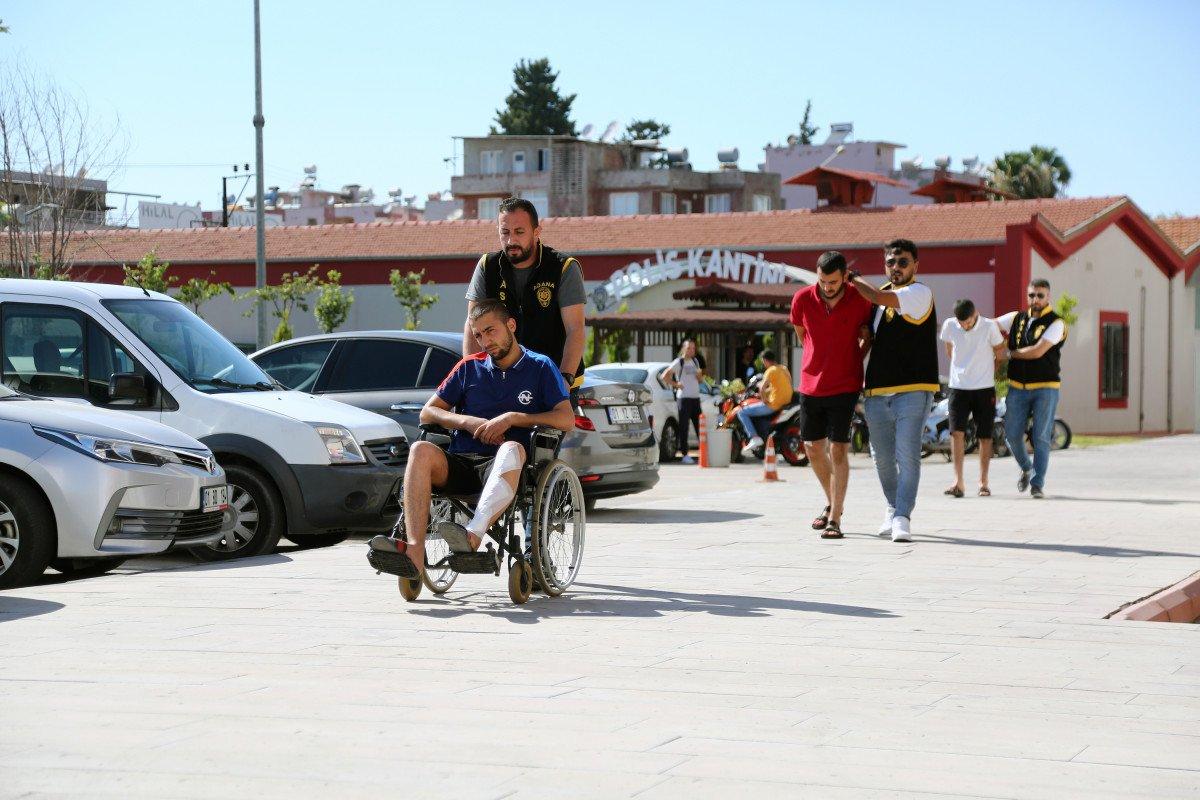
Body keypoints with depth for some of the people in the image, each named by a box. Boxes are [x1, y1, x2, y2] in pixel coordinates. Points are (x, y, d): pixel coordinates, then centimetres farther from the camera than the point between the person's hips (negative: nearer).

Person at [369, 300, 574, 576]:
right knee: (421, 450, -30)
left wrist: (513, 418, -9)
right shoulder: (470, 367, 20)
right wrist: (469, 422, -1)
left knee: (512, 449, -38)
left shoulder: (540, 367, 11)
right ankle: (414, 551, -48)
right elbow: (427, 413, 18)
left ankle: (473, 535, -60)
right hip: (459, 463, 3)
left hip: (501, 470, -3)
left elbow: (567, 419, -1)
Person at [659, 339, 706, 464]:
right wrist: (675, 384, -9)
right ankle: (685, 455, -5)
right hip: (684, 398, -7)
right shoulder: (678, 362, -4)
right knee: (684, 426, -6)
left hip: (696, 397, 7)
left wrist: (700, 375, 4)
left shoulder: (695, 361, 17)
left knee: (699, 426, 7)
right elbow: (664, 376, -10)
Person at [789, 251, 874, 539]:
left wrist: (854, 360, -1)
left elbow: (867, 336, 6)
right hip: (811, 384, 3)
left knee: (838, 449, -8)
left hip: (845, 386, -3)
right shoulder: (802, 299, -8)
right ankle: (833, 502, 33)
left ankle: (835, 520, -4)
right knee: (813, 447, 9)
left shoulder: (861, 301, -12)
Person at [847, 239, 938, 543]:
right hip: (876, 392, 7)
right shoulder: (883, 295, 16)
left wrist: (853, 278, -1)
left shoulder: (920, 293, -6)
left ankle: (902, 518, -11)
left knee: (907, 455, -12)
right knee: (882, 458, 14)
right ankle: (893, 508, 32)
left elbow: (877, 298, -17)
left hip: (912, 390, -7)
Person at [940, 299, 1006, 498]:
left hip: (984, 388, -1)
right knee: (956, 431, -12)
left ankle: (983, 482, 14)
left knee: (985, 435, 4)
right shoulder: (949, 325, -5)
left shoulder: (989, 326, -10)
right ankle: (958, 482, -13)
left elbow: (1000, 352, 5)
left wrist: (990, 374, 11)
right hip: (958, 387, 1)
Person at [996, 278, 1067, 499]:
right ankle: (1026, 469, 29)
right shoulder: (1017, 319, 10)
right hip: (1017, 387, 4)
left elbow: (1038, 351, -15)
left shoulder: (1055, 323, -4)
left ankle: (1038, 484, 2)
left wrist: (1011, 353, -4)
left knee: (1041, 437, -4)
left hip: (1045, 387, -4)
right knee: (1012, 435, 2)